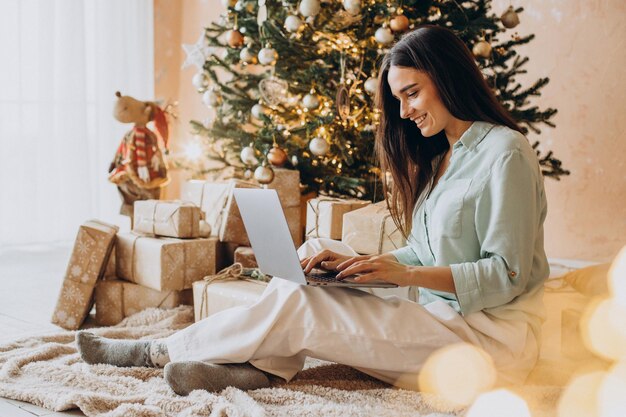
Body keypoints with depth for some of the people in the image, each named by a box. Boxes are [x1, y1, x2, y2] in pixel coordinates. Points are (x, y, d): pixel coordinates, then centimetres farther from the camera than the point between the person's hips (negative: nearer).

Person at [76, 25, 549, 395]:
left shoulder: (504, 152, -13)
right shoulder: (440, 155, 14)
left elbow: (507, 274, -17)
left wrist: (406, 274, -24)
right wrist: (358, 262, -3)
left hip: (491, 336, -8)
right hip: (438, 315, 8)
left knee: (297, 304, -16)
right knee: (317, 252, -2)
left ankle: (161, 351, -1)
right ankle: (256, 363, -19)